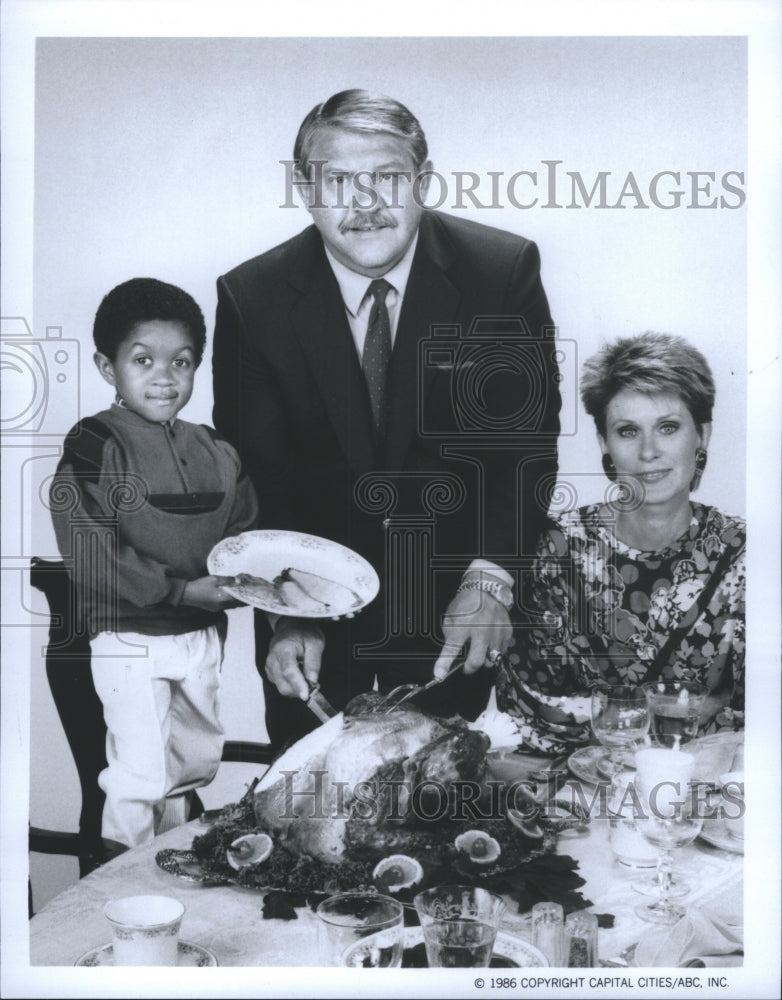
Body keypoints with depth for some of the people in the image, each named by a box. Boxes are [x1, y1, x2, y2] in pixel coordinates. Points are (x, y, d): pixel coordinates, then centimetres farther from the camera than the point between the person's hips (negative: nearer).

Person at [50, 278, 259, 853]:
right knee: (140, 775, -1)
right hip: (130, 638, -6)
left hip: (203, 634, 6)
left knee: (195, 763, 19)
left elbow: (245, 534, 10)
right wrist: (179, 590, -22)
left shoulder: (216, 454, 4)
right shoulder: (94, 447, -13)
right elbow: (88, 553, -20)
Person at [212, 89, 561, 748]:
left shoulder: (504, 269, -14)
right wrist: (286, 612, -23)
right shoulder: (253, 297, -13)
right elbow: (251, 471, -11)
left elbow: (529, 433, -11)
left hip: (453, 591, 0)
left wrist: (492, 577, -23)